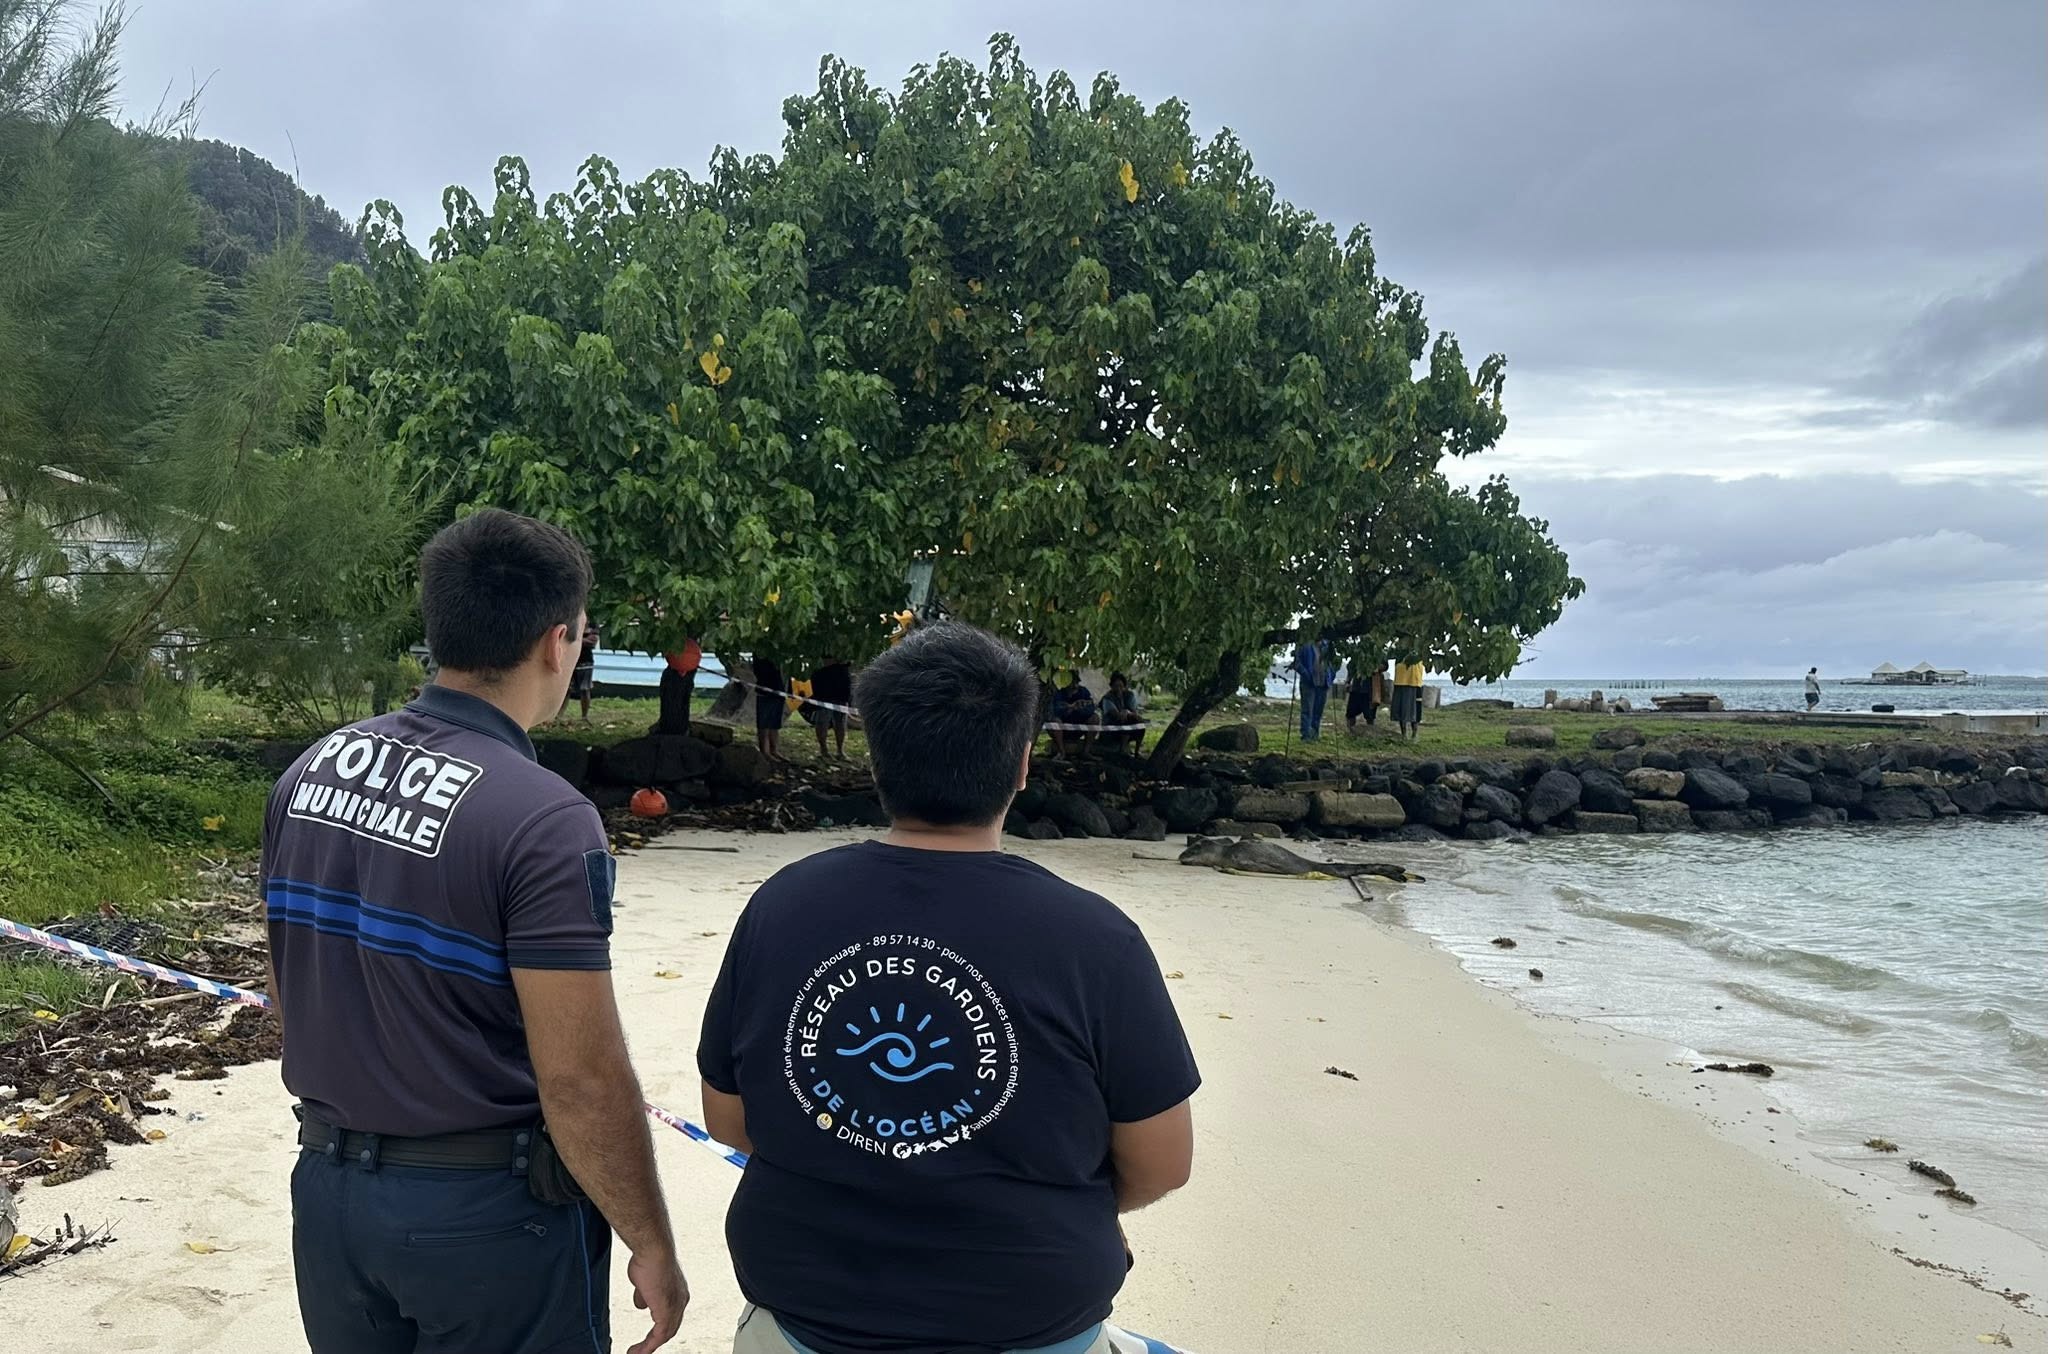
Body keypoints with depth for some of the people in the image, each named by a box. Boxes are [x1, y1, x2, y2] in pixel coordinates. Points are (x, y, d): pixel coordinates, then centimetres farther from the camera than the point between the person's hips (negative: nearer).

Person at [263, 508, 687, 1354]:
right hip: (489, 1206, -6)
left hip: (329, 1182, 6)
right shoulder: (543, 819, -24)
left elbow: (288, 990, 10)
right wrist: (651, 1244, -10)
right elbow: (579, 1080, -22)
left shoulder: (310, 773, -2)